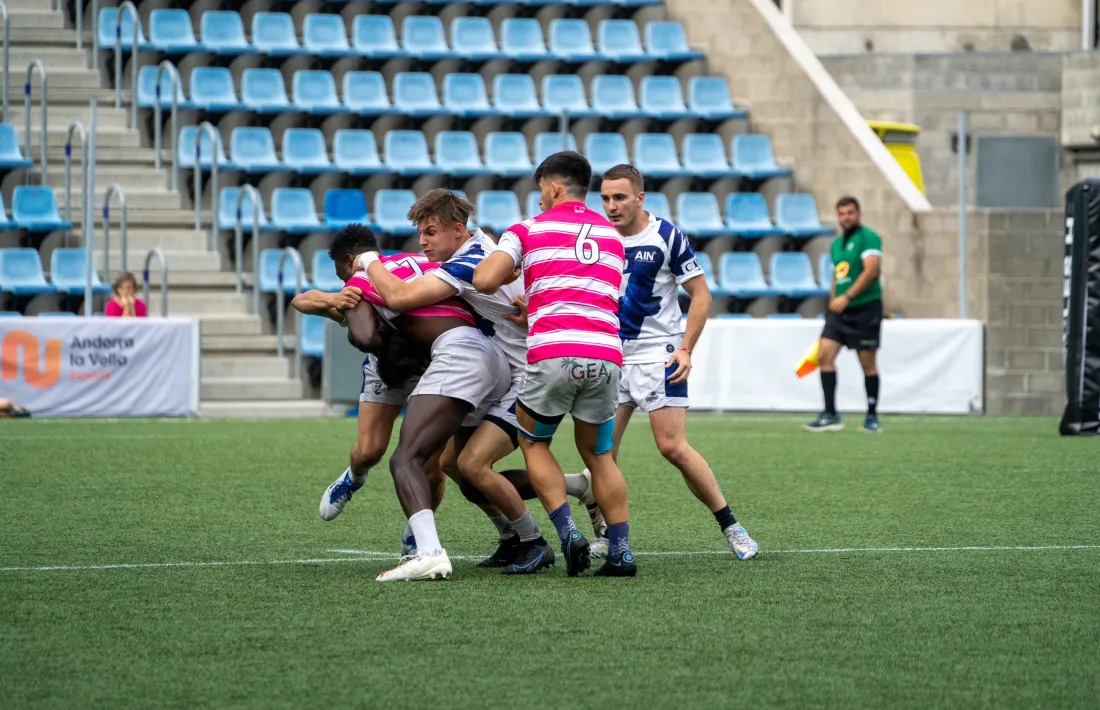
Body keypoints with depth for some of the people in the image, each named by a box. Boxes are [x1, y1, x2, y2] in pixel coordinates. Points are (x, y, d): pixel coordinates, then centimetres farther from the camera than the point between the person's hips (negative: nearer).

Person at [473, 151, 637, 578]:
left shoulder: (529, 230, 8)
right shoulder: (611, 235, 22)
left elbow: (484, 280, -3)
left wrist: (509, 276, 21)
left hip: (554, 354, -4)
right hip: (606, 354, 4)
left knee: (533, 442, 17)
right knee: (599, 455, 17)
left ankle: (568, 534, 1)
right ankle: (620, 551, 9)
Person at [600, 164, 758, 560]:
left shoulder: (666, 237, -9)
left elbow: (701, 294, -5)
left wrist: (685, 349, -13)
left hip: (658, 354, -5)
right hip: (611, 356, 5)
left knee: (673, 447, -11)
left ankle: (731, 528, 0)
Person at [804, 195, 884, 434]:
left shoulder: (868, 238, -8)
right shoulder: (837, 244, 16)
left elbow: (872, 270, -20)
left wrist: (847, 297, -23)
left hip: (865, 307, -7)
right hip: (840, 310, 7)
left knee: (867, 363, -1)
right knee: (825, 354, -7)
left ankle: (872, 418, 9)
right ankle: (830, 416, -6)